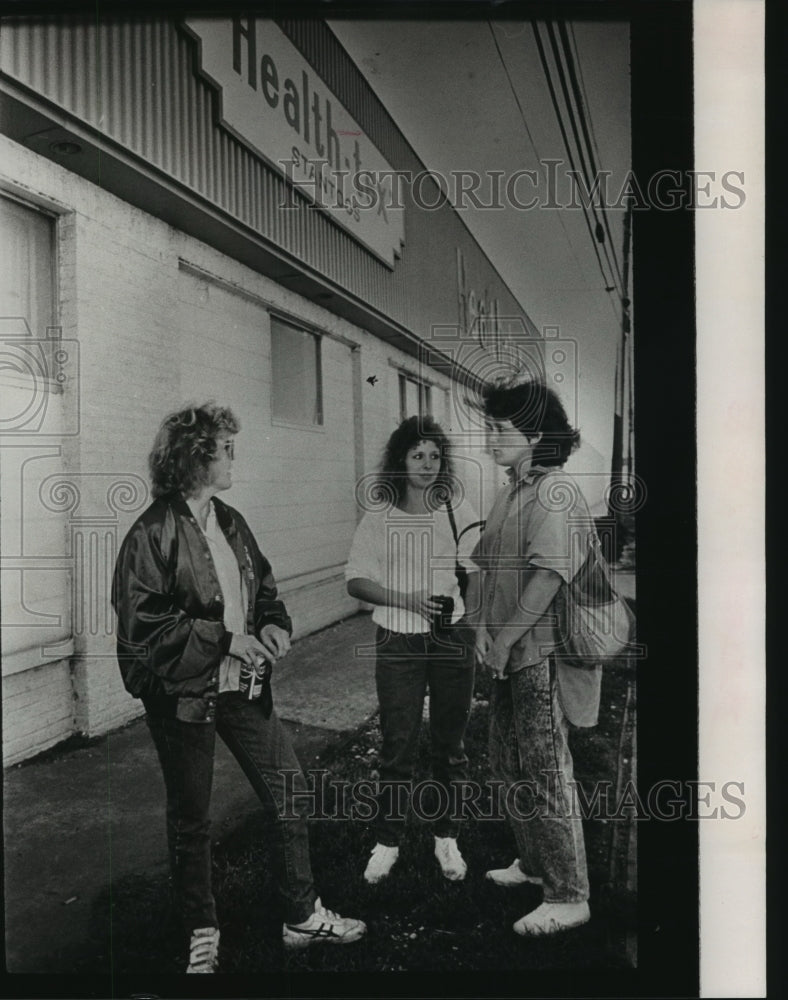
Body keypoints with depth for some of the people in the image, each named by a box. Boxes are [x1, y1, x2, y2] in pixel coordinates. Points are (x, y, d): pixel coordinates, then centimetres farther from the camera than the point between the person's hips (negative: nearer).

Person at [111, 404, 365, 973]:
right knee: (191, 819, 13)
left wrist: (274, 624, -3)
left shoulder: (231, 522, 8)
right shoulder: (153, 534, -15)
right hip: (183, 696, -6)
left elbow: (264, 586, 17)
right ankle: (202, 933, 36)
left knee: (290, 795, 9)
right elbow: (141, 621, -18)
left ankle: (303, 916, 29)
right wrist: (223, 638, -21)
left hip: (245, 686, 7)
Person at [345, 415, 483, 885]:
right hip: (398, 642, -1)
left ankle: (447, 838, 31)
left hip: (452, 639, 1)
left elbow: (477, 575, 4)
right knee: (397, 745, 6)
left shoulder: (460, 512, 1)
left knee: (451, 743, 12)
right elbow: (356, 581, -5)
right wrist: (408, 600, -19)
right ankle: (387, 841, 25)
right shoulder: (379, 520, -2)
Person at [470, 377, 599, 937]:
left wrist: (506, 638, -18)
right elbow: (489, 565, 13)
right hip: (509, 654, 9)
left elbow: (549, 575, -24)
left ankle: (569, 897, 20)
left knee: (546, 774, 2)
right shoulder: (510, 493, 12)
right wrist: (482, 624, 1)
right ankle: (533, 863, 40)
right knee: (509, 765, 20)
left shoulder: (556, 492, -17)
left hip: (542, 652, -9)